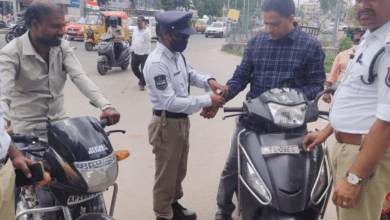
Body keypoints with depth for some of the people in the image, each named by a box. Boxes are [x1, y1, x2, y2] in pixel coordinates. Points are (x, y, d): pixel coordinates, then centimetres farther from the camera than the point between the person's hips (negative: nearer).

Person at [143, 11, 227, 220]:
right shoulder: (156, 63, -25)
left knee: (179, 170, 23)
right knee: (166, 173, 7)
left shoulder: (177, 54, 3)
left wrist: (208, 81, -2)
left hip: (182, 121, 9)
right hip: (166, 124, -9)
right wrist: (207, 100, -27)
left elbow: (190, 74, 20)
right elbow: (170, 102, -29)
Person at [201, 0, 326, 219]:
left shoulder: (311, 46, -3)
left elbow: (316, 85, -3)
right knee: (232, 169, 11)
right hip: (251, 120, 3)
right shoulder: (256, 42, 4)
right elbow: (240, 77, 5)